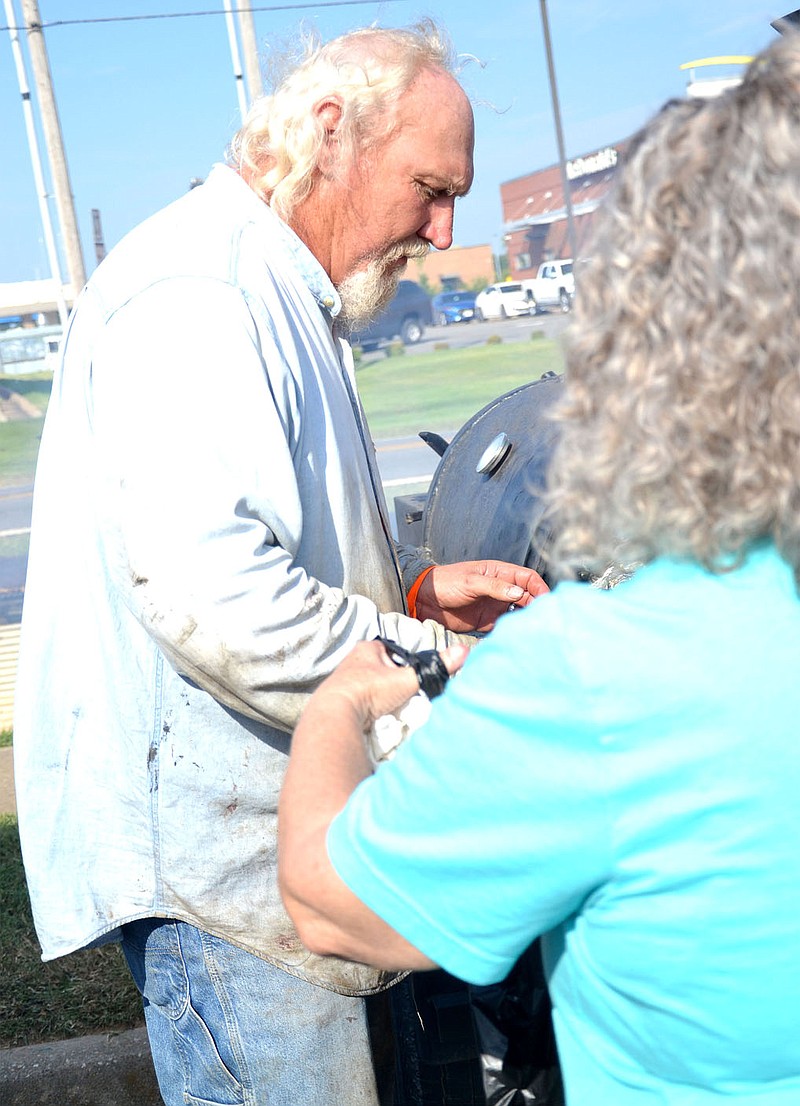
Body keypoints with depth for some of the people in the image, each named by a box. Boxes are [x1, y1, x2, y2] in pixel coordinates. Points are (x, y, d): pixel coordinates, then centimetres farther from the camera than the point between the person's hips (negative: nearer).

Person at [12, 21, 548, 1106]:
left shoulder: (283, 301, 19)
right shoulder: (195, 292, -18)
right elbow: (211, 593, -29)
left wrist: (418, 587, 9)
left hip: (260, 835, 11)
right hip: (213, 852, -10)